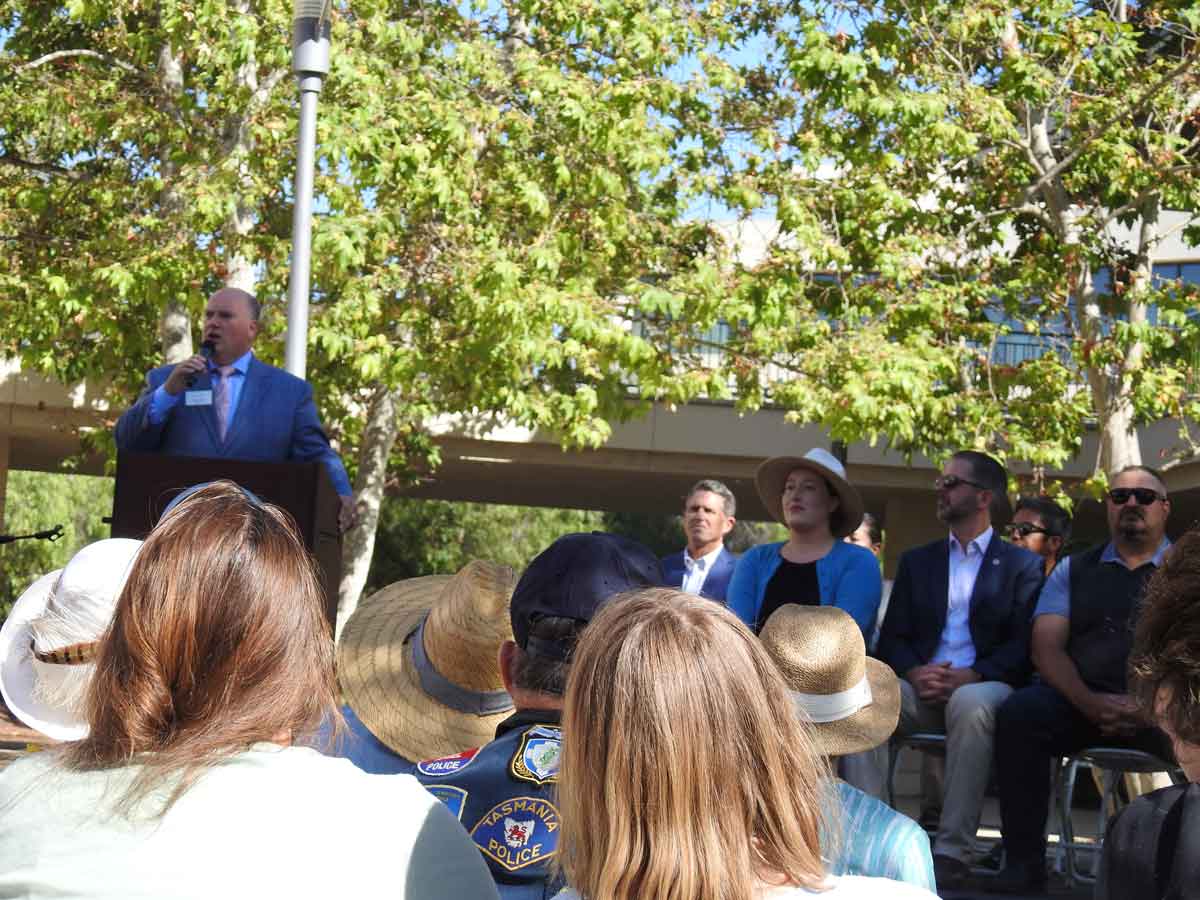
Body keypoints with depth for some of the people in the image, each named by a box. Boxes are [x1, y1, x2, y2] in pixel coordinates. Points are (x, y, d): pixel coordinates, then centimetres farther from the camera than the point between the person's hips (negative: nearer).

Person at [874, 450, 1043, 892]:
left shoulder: (1022, 565, 12)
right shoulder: (916, 561, 22)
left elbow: (1023, 644, 0)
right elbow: (892, 639, 14)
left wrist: (971, 677, -17)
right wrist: (914, 672, -9)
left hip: (983, 687, -3)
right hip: (922, 687, 3)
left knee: (970, 704, -40)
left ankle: (953, 851, -37)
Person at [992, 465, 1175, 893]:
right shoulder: (1074, 570, 19)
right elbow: (1047, 648, 7)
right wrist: (1090, 702, -11)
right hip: (1082, 703, 2)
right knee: (1019, 711, -28)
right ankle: (1023, 861, -20)